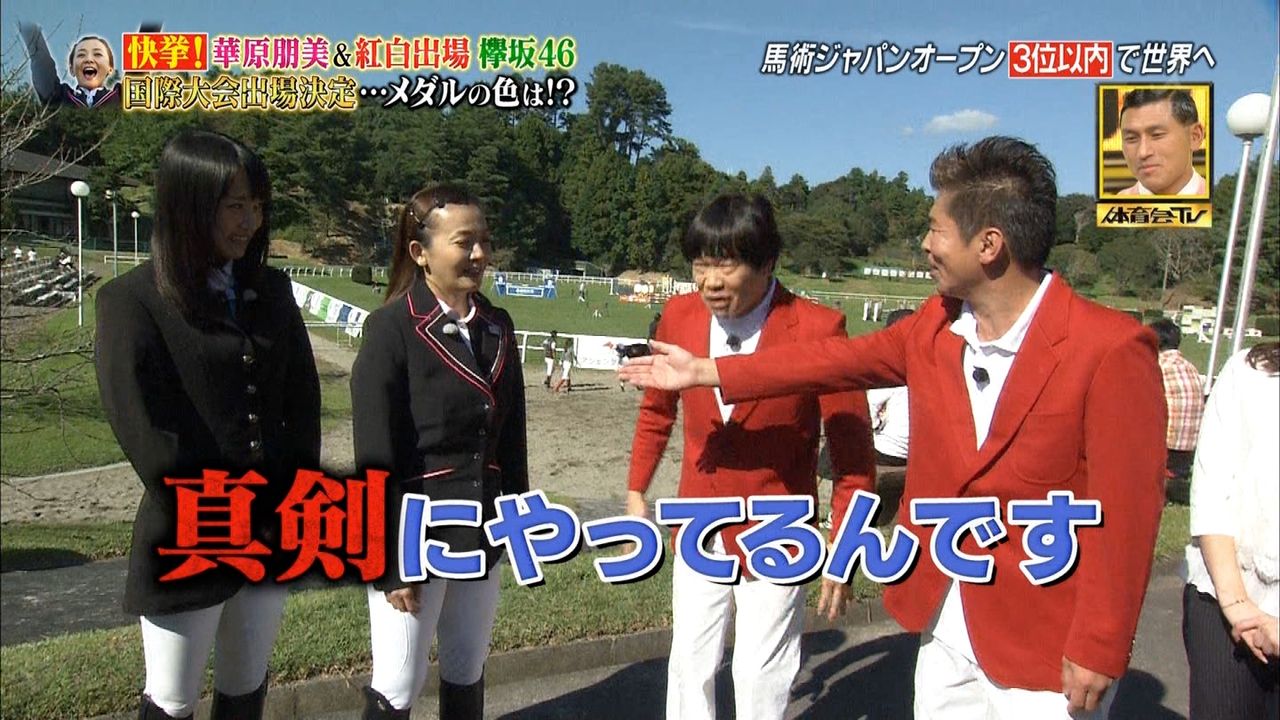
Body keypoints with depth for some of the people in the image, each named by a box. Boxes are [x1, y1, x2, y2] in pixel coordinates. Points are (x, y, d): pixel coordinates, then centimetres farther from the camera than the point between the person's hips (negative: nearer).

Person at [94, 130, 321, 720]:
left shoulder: (271, 291, 6)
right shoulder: (132, 301, -10)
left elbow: (303, 402, 7)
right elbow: (151, 439, -14)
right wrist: (232, 532, -11)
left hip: (273, 533, 5)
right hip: (189, 546, -4)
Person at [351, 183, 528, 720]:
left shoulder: (498, 326, 4)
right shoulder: (391, 328, -14)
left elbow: (511, 434, 9)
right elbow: (376, 457, -15)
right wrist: (388, 560, -15)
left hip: (480, 534, 6)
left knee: (467, 671, 20)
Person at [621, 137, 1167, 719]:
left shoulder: (1111, 350, -19)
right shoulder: (935, 325, -1)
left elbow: (1124, 513, -17)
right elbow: (837, 360, 8)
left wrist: (1098, 650, -14)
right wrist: (705, 372, 10)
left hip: (1048, 646, -5)